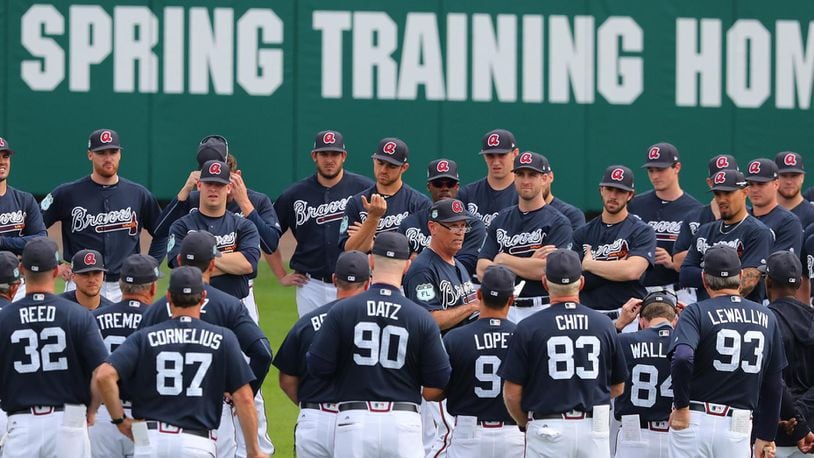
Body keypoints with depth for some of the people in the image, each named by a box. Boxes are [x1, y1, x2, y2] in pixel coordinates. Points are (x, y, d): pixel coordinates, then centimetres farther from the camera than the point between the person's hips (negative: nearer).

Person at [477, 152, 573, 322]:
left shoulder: (558, 223, -1)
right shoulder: (501, 220, 14)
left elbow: (547, 269, -14)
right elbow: (482, 270, 5)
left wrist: (503, 260, -2)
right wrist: (530, 262, -7)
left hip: (542, 310, -4)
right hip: (505, 310, 4)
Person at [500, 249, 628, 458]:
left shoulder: (528, 328, -6)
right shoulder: (604, 324, 2)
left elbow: (512, 392, -4)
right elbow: (618, 387, 12)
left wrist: (525, 424, 15)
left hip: (548, 430, -3)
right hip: (594, 426, 3)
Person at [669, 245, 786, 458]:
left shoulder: (696, 313, -4)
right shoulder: (767, 318, 9)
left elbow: (682, 359, -23)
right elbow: (773, 385, 12)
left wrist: (681, 407, -12)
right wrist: (766, 437, 19)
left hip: (694, 423, -2)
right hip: (739, 425, 3)